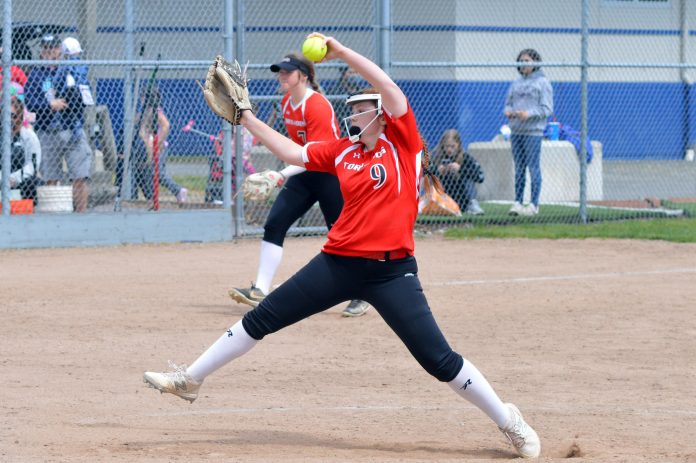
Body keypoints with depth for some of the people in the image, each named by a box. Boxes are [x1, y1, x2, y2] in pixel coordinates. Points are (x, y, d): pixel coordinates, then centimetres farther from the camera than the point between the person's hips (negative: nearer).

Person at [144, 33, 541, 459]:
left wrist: (341, 52, -16)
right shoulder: (342, 152, 10)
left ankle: (509, 421, 6)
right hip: (339, 263, 5)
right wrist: (247, 119, 13)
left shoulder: (403, 143, -5)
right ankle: (191, 380, 19)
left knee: (439, 360, -9)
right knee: (260, 320, 6)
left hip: (391, 271, -5)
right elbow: (292, 153, 16)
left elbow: (389, 88, -17)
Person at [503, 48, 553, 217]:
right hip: (516, 131, 6)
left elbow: (547, 108, -7)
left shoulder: (542, 82, -2)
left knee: (534, 168, -6)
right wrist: (508, 111, -2)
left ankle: (534, 204, -3)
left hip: (533, 131, -6)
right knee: (519, 168, 8)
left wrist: (529, 113, -19)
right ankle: (518, 202, 12)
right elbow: (508, 103, 21)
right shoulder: (516, 83, 15)